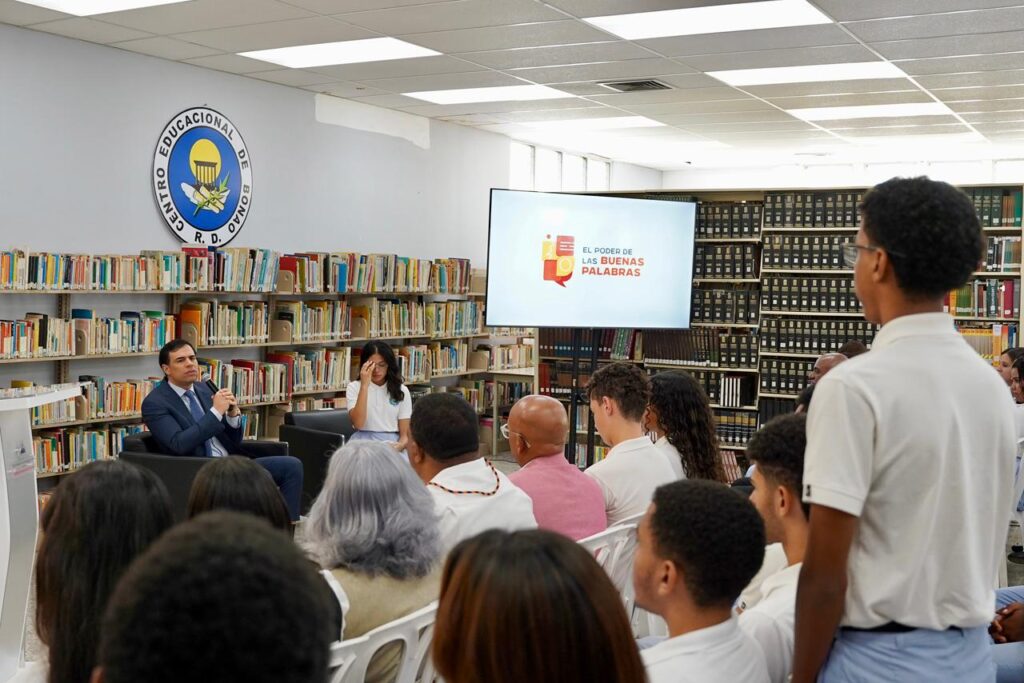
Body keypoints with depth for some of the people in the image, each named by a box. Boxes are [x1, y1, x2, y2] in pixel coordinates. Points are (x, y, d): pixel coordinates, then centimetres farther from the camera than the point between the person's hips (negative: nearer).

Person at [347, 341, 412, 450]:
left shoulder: (401, 390, 8)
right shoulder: (354, 387, 6)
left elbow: (405, 434, 4)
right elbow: (358, 424, -12)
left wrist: (400, 446, -19)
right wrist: (364, 385, -14)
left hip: (392, 443, 0)